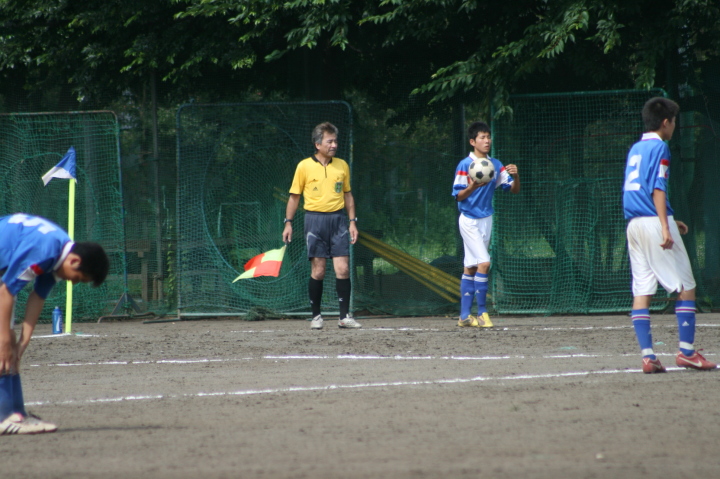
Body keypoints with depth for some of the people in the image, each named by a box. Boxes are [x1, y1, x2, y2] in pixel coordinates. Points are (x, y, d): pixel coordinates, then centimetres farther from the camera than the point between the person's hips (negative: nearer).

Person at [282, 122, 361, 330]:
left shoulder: (342, 166, 8)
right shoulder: (304, 166, 0)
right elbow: (294, 196, 6)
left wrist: (352, 221, 8)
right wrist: (288, 223, 1)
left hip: (338, 219, 2)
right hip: (315, 218, -2)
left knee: (343, 268, -5)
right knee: (318, 271, -2)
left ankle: (345, 316, -1)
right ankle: (316, 316, 9)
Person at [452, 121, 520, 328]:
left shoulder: (495, 165, 6)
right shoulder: (464, 165, -11)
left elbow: (514, 189, 5)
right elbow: (458, 196, -12)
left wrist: (515, 176, -16)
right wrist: (471, 188, -32)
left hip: (486, 220, 6)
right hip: (469, 221, -6)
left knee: (470, 268, 10)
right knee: (484, 263, -16)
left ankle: (465, 316, 12)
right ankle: (481, 312, -11)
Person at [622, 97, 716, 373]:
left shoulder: (635, 149, 19)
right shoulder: (659, 147, -6)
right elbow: (657, 189, -16)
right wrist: (665, 227, -22)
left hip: (633, 224, 8)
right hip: (654, 223, -8)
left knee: (641, 291, 2)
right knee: (686, 287, -1)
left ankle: (647, 356, -4)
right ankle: (686, 351, -6)